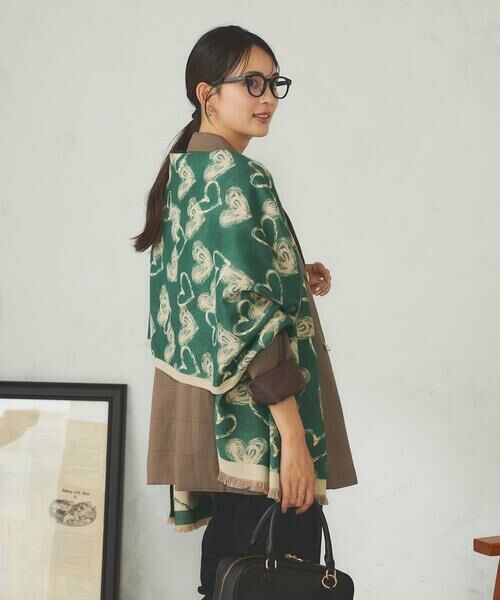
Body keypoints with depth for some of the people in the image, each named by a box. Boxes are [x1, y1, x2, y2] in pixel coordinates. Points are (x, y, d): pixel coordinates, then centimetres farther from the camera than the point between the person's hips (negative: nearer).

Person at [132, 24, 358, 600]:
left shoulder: (183, 171, 12)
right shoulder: (238, 178, -15)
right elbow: (247, 316, -22)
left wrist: (295, 278, 11)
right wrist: (293, 433, -23)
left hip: (207, 418, 10)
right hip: (252, 424, -10)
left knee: (228, 552, 16)